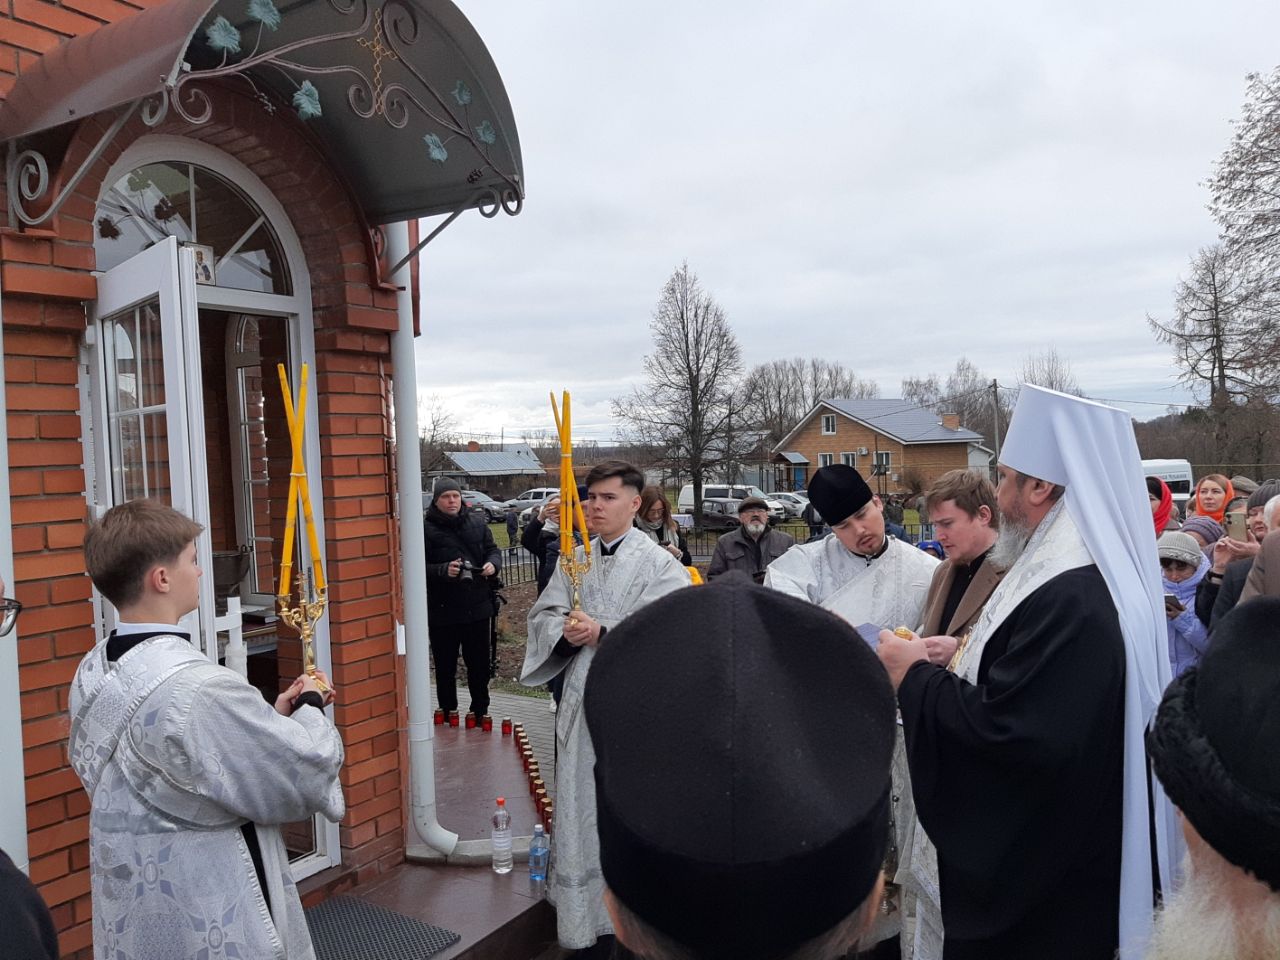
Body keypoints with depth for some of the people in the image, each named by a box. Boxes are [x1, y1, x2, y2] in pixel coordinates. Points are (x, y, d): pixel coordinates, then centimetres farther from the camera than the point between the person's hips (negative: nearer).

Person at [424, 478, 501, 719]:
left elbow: (493, 550, 13)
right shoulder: (426, 529, -8)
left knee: (480, 664, 14)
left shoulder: (477, 524, 6)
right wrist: (443, 570, -27)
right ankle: (448, 716, 23)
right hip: (442, 611, -3)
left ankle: (480, 712, 31)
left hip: (478, 607, 4)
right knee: (445, 668, 9)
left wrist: (493, 564, -9)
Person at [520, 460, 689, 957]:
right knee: (583, 809, 11)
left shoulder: (659, 562, -7)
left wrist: (602, 631, -23)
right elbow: (543, 613, 7)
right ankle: (589, 918, 27)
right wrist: (566, 631, -14)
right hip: (582, 697, 5)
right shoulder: (575, 560, 10)